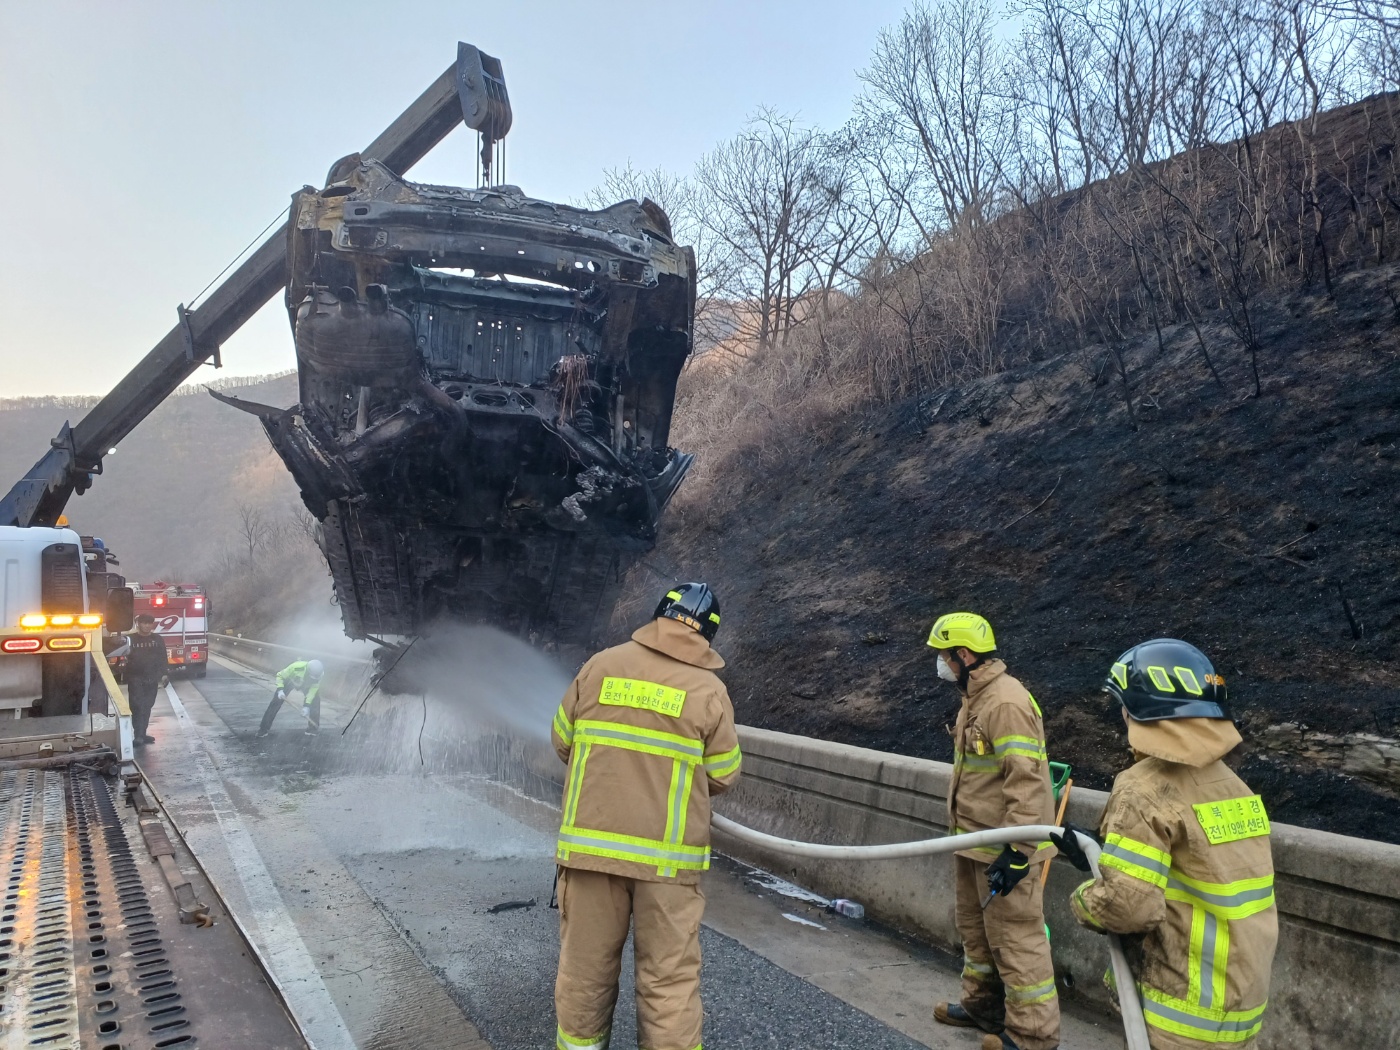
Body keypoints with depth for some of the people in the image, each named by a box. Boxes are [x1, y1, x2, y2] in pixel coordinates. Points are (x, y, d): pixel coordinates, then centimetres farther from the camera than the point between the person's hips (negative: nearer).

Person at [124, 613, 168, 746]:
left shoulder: (158, 640, 7)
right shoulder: (131, 639, -2)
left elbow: (162, 658, 8)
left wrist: (164, 674, 2)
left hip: (152, 679, 3)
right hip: (135, 679, -3)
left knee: (147, 706, 10)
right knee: (137, 706, -10)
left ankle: (143, 733, 19)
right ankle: (138, 736, -11)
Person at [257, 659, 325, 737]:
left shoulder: (318, 673, -36)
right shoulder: (296, 667, -43)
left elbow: (313, 689, -25)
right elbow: (280, 676, -26)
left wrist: (307, 706, -30)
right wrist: (280, 690, -39)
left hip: (307, 684, 2)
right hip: (290, 680, -2)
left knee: (315, 701, -13)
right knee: (277, 700, -12)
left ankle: (313, 727, 5)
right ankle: (264, 728, -1)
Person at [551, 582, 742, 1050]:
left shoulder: (601, 665, -1)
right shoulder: (709, 691, -5)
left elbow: (563, 740, 7)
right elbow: (722, 778, 1)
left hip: (590, 842, 2)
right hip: (666, 855, -2)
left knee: (585, 963, 16)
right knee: (669, 977, 8)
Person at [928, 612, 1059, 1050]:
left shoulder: (1006, 703, -24)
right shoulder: (976, 697, 9)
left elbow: (1026, 782, -27)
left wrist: (1018, 851, -27)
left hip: (1004, 848, -10)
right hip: (975, 843, 11)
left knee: (1015, 936, 0)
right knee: (975, 926, 22)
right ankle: (982, 1004, 38)